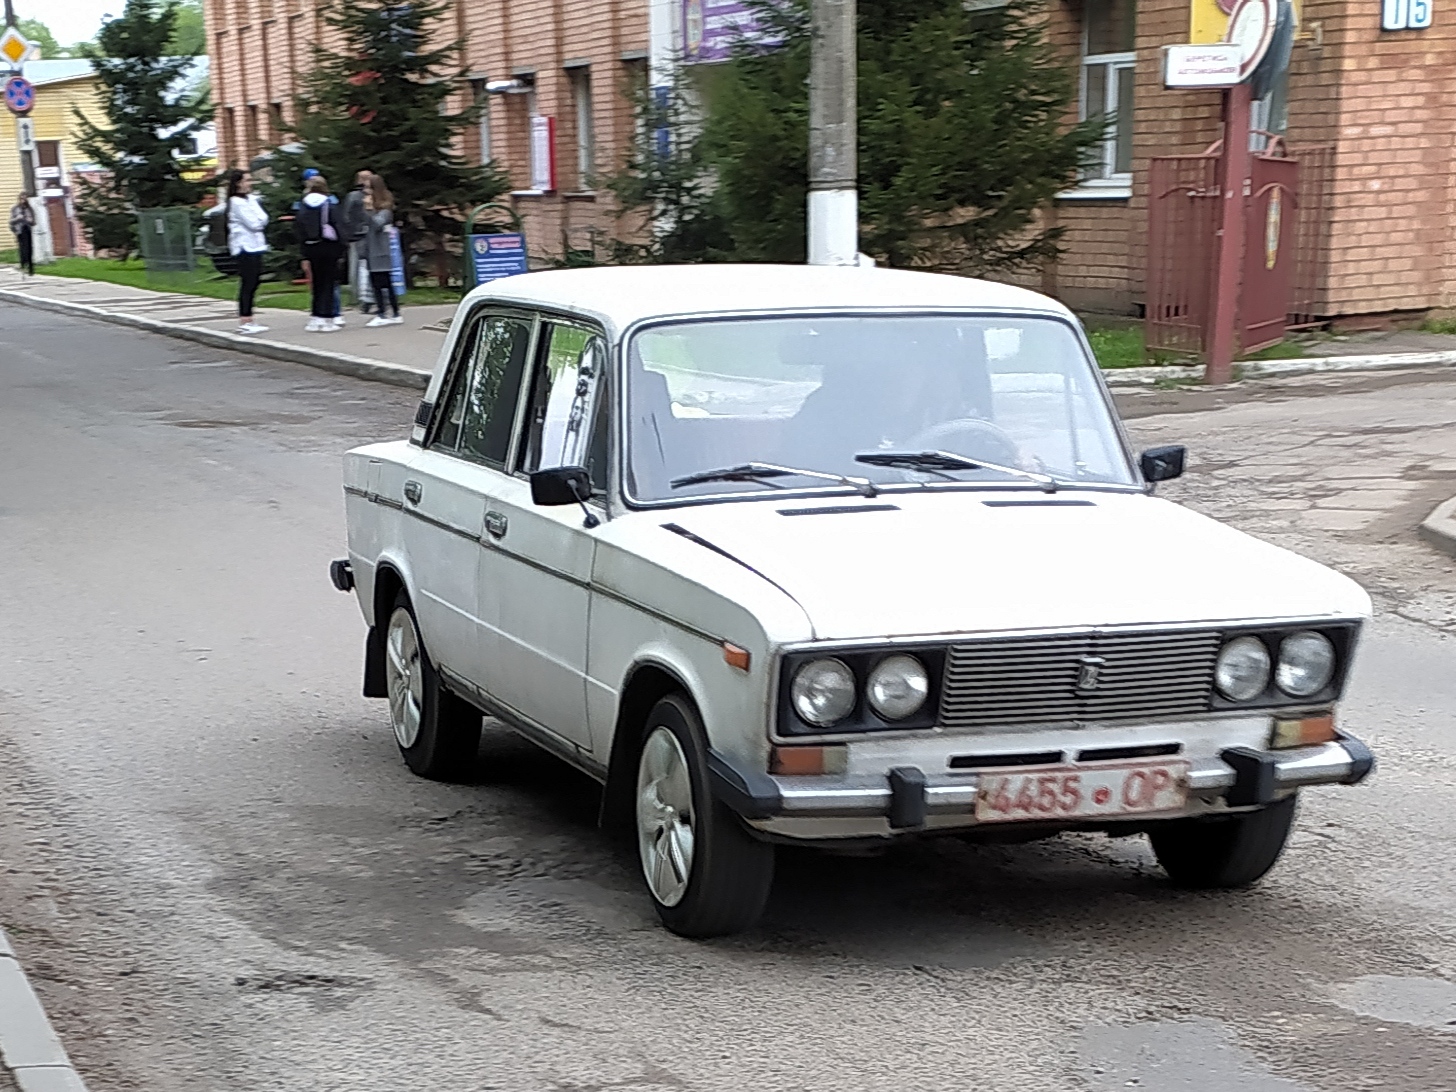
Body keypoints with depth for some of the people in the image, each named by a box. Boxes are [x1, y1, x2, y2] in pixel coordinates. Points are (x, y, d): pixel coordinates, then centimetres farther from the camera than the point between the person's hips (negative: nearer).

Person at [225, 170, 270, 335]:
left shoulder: (250, 199, 18)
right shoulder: (236, 202, -10)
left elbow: (263, 219, 12)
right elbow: (254, 224, -15)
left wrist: (260, 220, -7)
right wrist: (260, 221, 3)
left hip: (254, 246, 9)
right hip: (245, 247, -9)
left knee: (253, 282, 8)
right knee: (247, 284, -9)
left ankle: (249, 321, 12)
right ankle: (245, 323, -9)